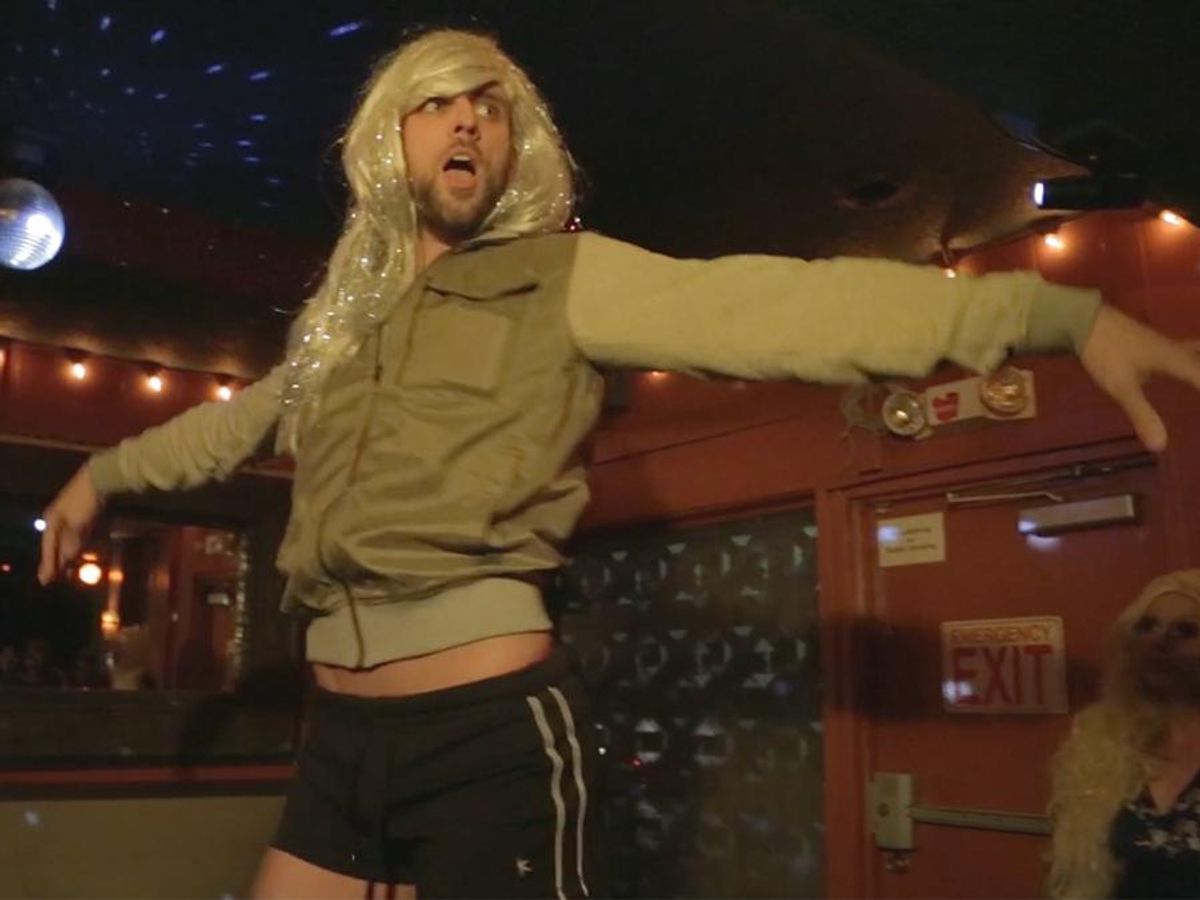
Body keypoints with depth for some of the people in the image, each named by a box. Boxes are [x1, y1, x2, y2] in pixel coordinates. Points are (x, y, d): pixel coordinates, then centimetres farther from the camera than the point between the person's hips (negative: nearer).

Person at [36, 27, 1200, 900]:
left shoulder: (563, 282, -2)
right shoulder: (343, 322, 16)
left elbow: (788, 304, -13)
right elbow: (236, 419, 33)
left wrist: (1060, 314, -22)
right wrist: (104, 470, 47)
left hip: (492, 726, -6)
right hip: (341, 730, 6)